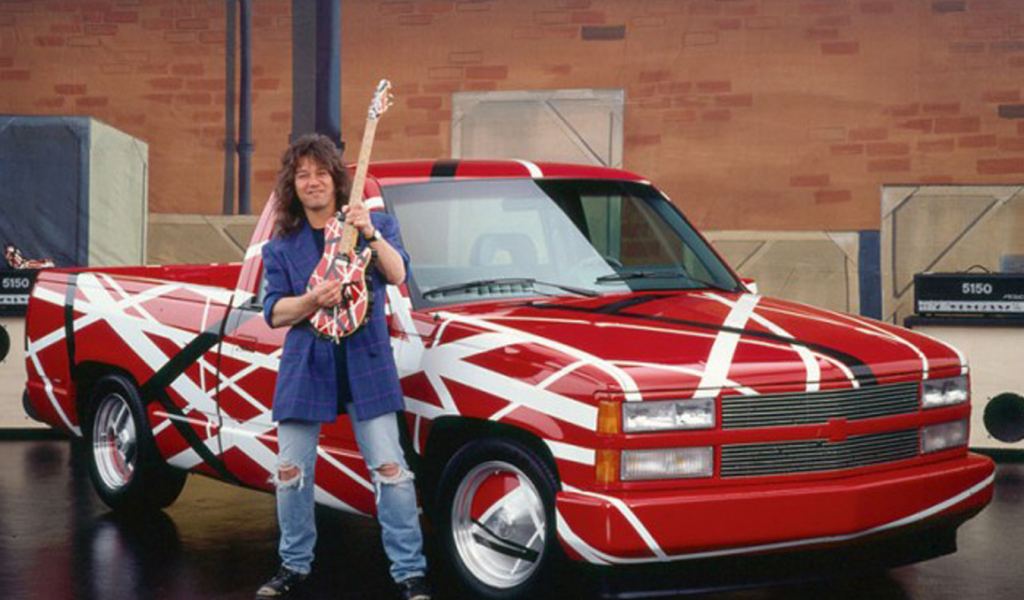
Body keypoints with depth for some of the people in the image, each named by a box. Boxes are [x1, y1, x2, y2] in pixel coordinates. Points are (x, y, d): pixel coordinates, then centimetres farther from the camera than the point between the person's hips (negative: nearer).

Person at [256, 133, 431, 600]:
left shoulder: (375, 224, 4)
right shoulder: (281, 245, 7)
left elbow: (398, 274, -12)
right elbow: (273, 312, 1)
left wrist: (371, 235, -28)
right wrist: (313, 300, -18)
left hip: (365, 365, -2)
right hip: (305, 366, 2)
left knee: (390, 469, -6)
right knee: (291, 471, 6)